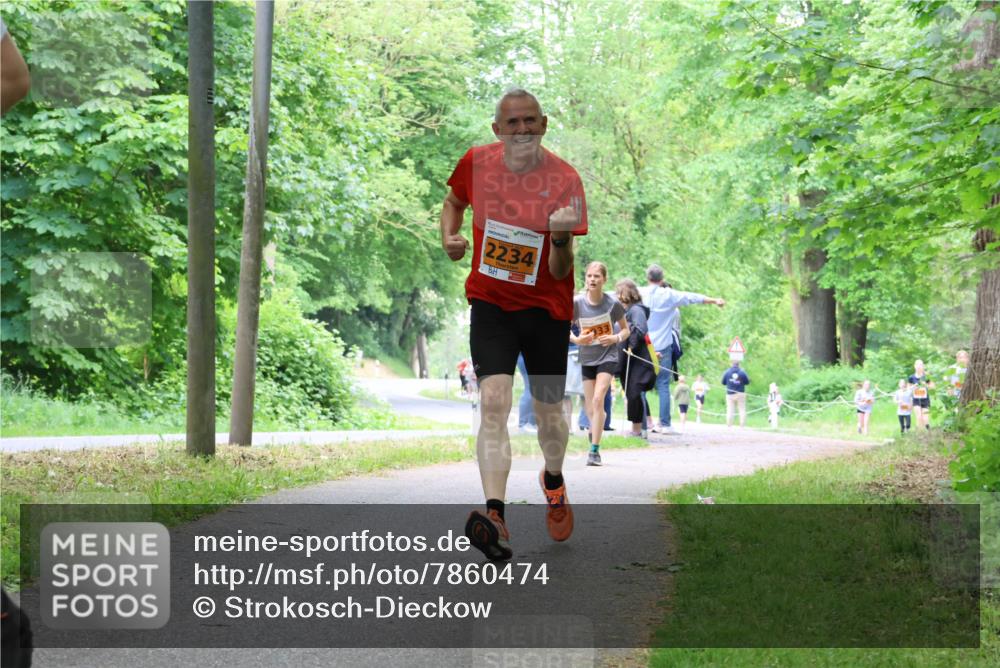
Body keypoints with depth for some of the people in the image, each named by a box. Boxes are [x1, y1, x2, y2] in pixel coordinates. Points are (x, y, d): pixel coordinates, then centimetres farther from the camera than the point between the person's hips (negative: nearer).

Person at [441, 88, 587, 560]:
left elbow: (560, 272, -16)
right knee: (494, 399, -21)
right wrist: (449, 238, -1)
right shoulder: (476, 162, -5)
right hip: (490, 303, 1)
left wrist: (561, 237, -36)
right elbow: (454, 201, 19)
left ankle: (553, 478, 45)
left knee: (549, 415, 9)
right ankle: (494, 516, -32)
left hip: (546, 309, 0)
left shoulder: (565, 179, -14)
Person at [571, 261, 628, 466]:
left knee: (598, 399, -19)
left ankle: (594, 451, -18)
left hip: (608, 357, -3)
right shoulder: (577, 303, -8)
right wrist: (576, 339, -16)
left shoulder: (613, 304, -11)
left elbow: (625, 329, 3)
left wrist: (617, 338, -18)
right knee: (590, 407, 7)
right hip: (587, 359, 3)